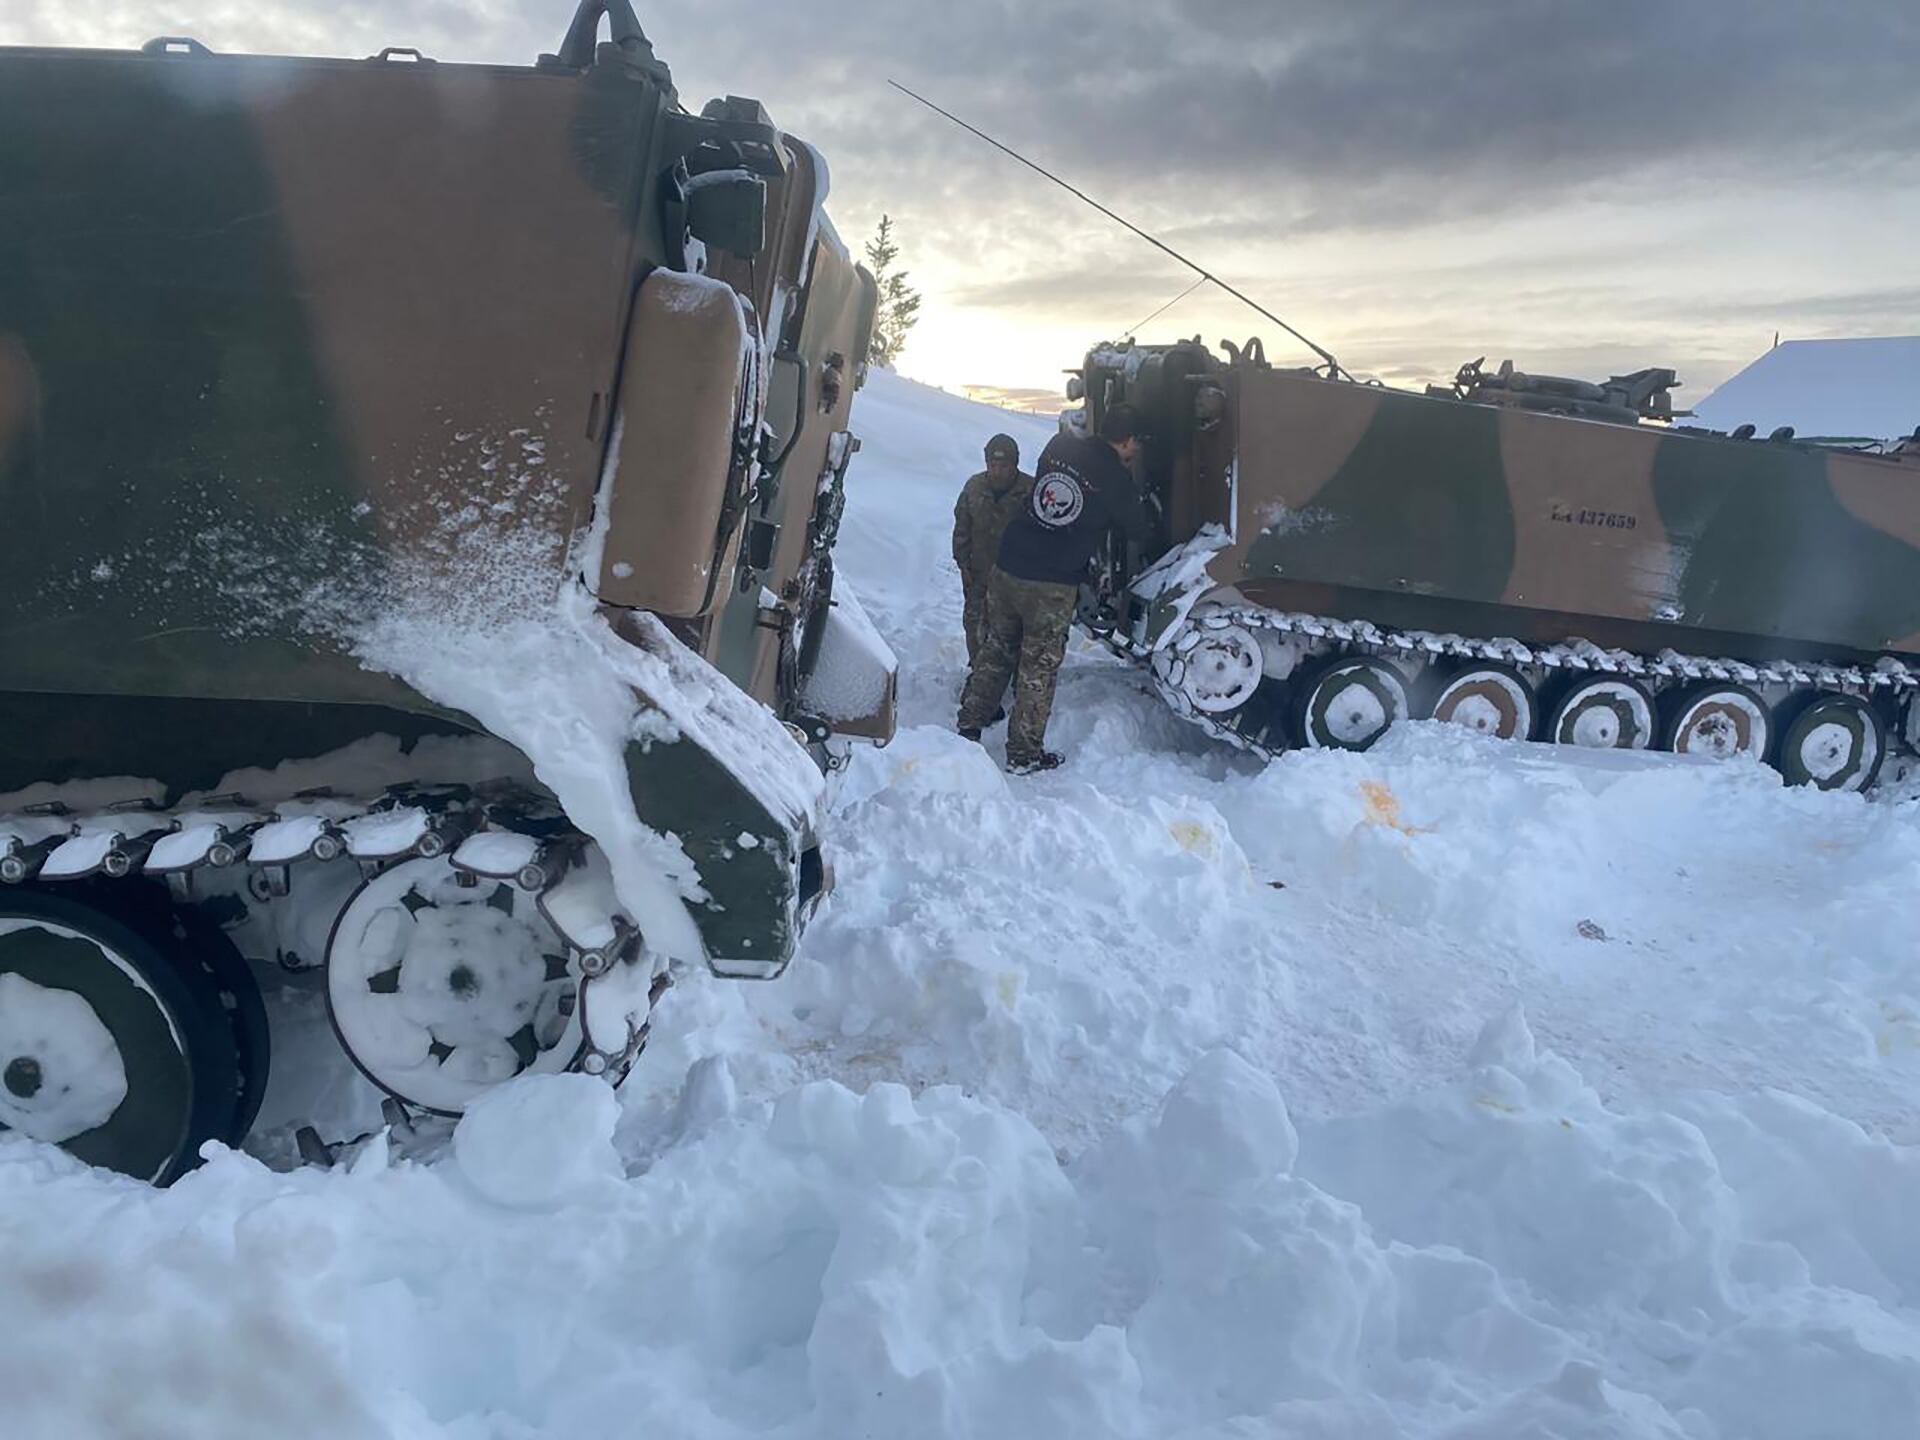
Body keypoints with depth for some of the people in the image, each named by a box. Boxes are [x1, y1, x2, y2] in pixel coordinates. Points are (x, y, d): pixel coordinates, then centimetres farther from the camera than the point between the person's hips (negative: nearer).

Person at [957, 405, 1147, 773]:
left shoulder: (1059, 446, 4)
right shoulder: (1116, 480, -8)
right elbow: (1138, 531, 6)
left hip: (1006, 570, 5)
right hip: (1053, 587, -5)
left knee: (995, 652, 19)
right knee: (1039, 670, 6)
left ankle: (968, 728, 24)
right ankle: (1023, 753, 13)